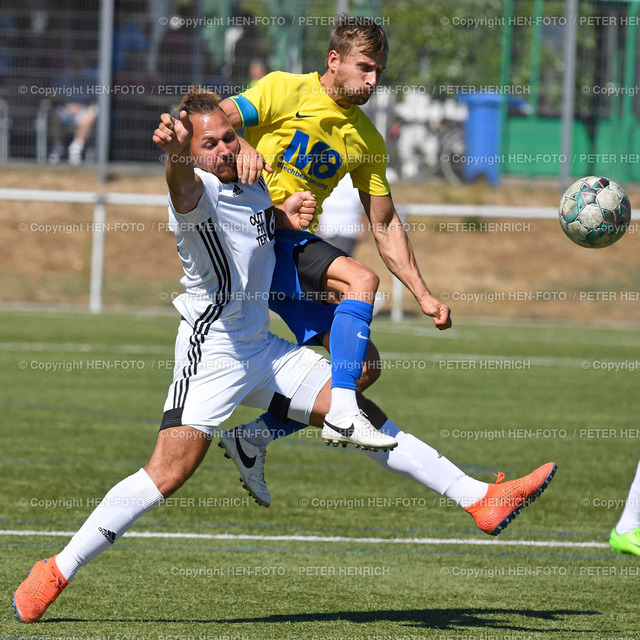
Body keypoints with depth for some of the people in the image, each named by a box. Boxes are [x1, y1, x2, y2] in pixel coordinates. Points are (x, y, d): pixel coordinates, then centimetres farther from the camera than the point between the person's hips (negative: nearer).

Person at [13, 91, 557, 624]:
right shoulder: (197, 189, -17)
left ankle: (481, 500, 13)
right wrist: (175, 153, -68)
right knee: (170, 471, -18)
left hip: (264, 349, 8)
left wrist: (284, 213, 8)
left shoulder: (252, 186, 9)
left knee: (364, 417, 7)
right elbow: (186, 188, -43)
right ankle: (58, 570, -9)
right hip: (212, 353, -8)